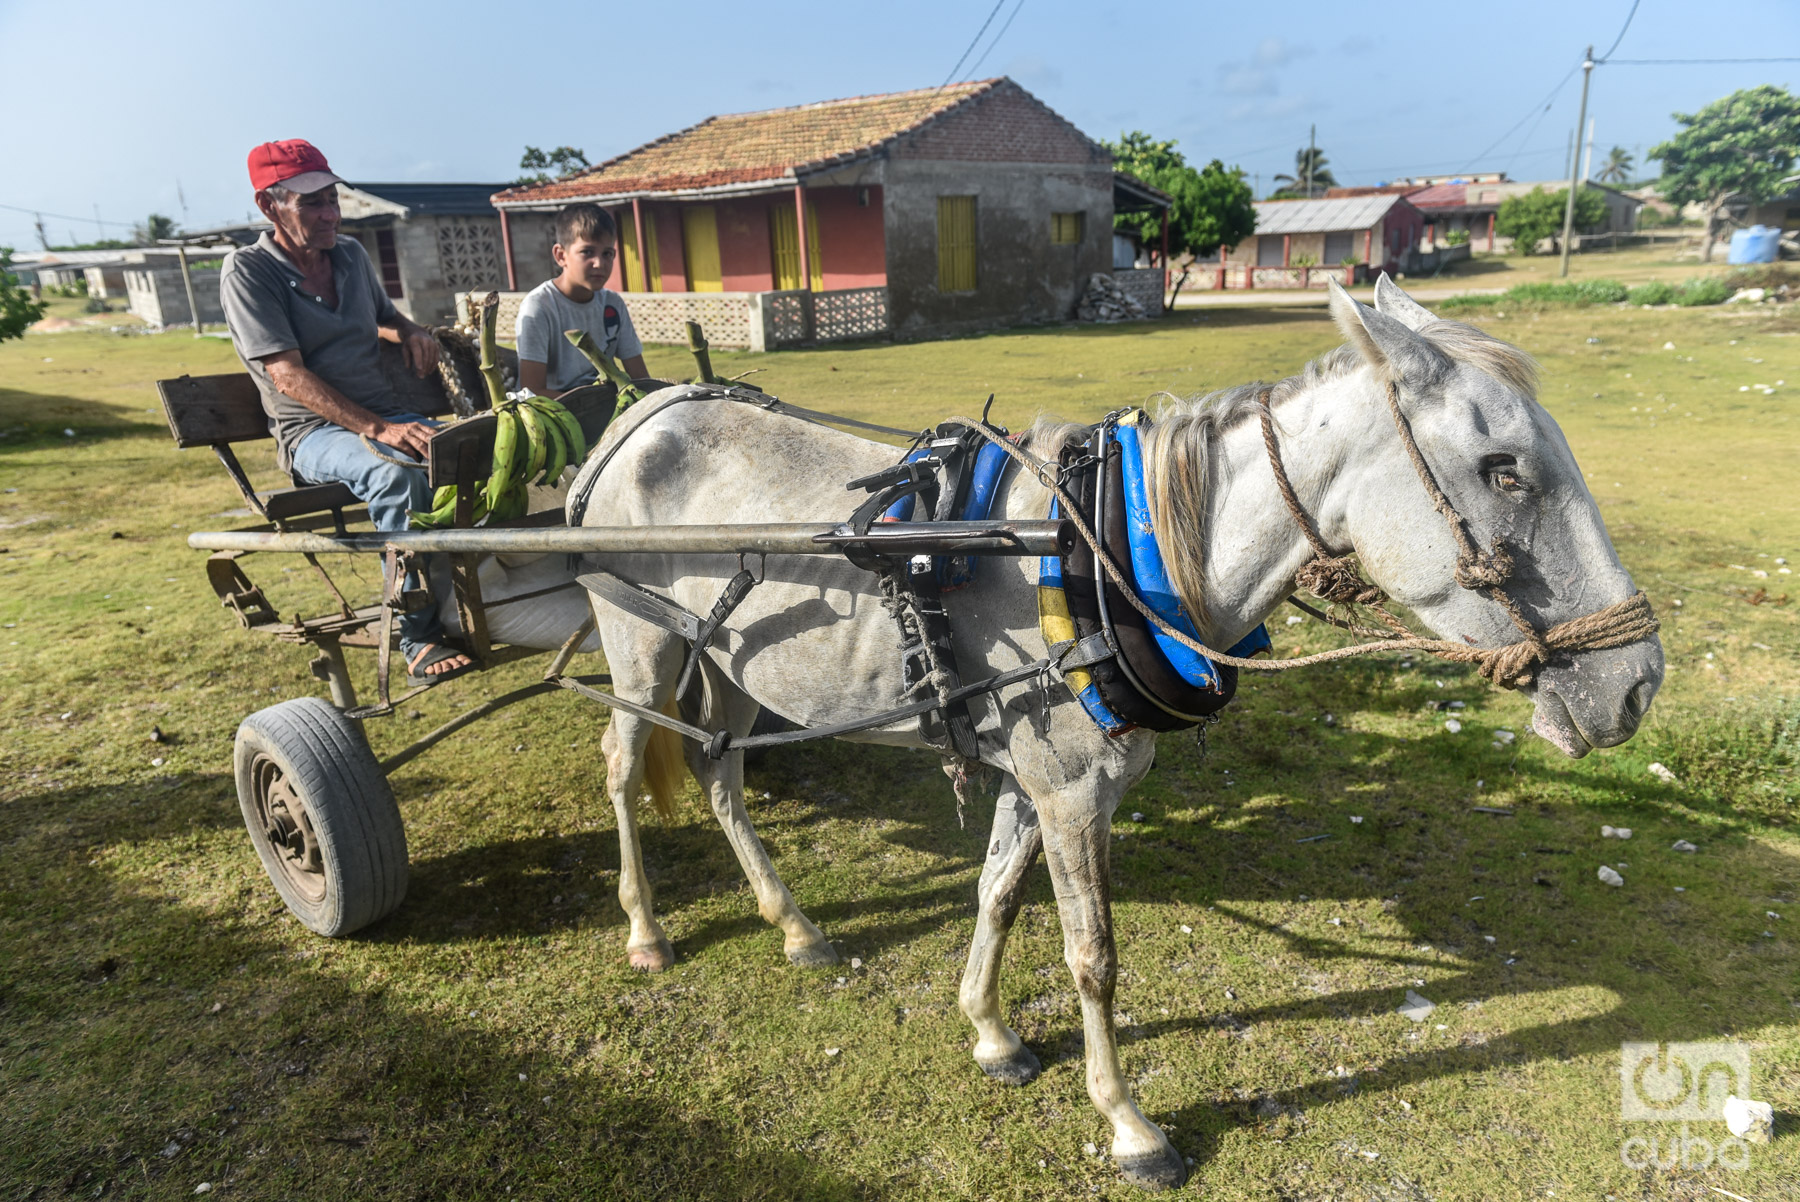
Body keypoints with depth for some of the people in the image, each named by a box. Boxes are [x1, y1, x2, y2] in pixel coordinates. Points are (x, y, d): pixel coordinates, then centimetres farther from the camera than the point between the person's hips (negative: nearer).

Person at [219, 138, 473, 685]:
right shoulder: (247, 271, -4)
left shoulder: (350, 254, 14)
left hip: (385, 414, 6)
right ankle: (416, 637, -34)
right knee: (396, 474, -38)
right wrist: (377, 430, -27)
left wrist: (411, 332, 9)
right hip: (312, 431, -6)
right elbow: (289, 376, -15)